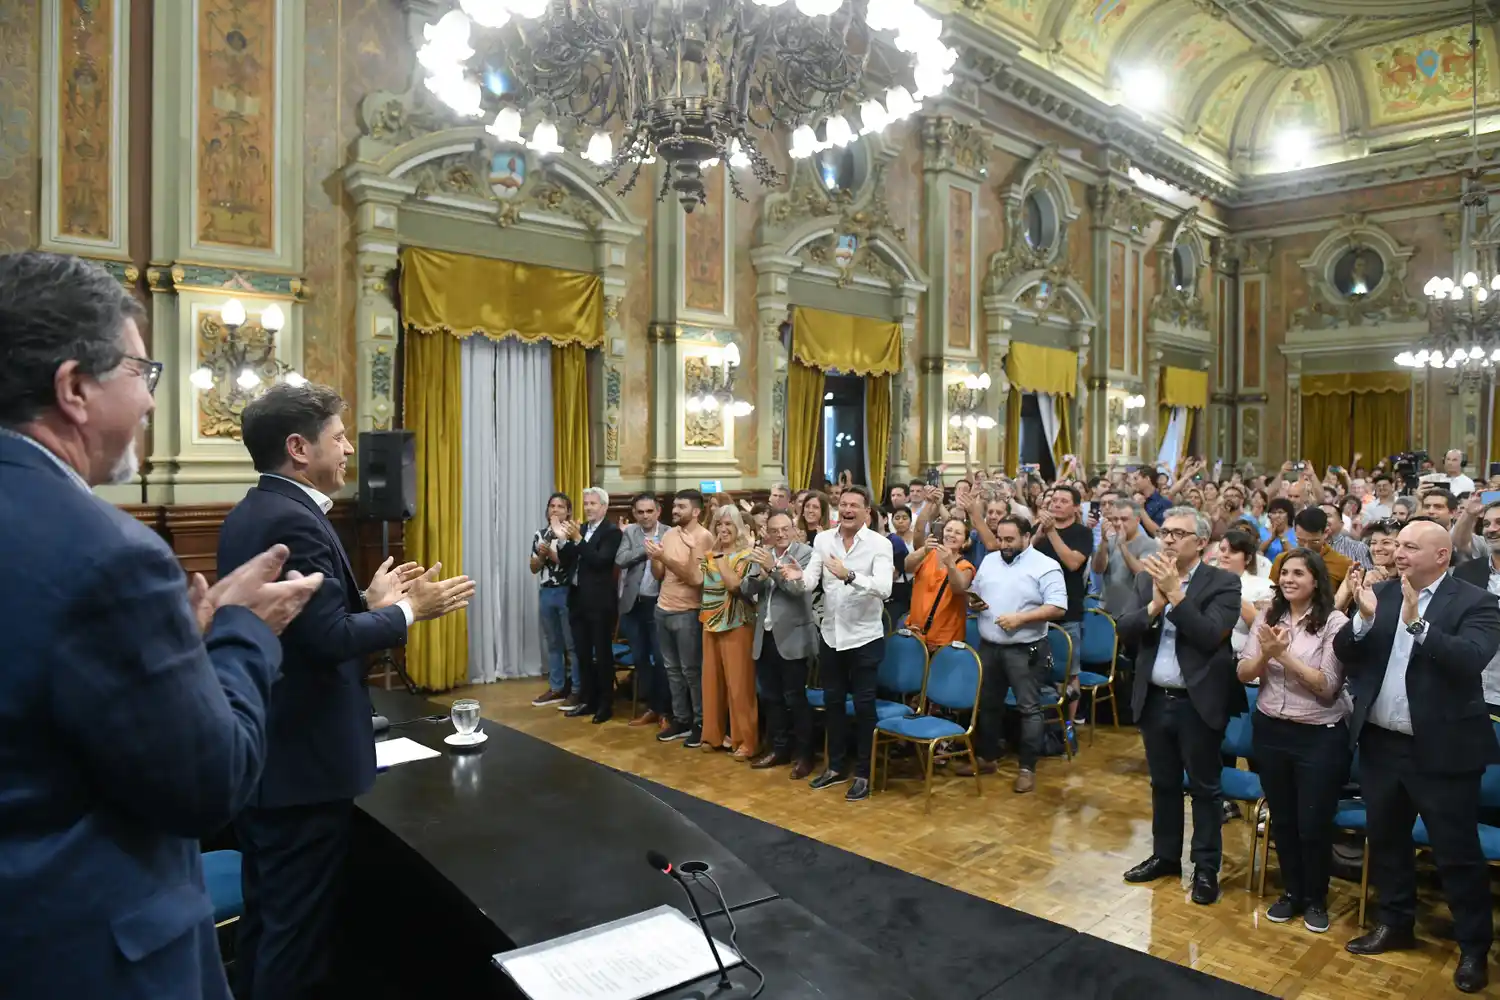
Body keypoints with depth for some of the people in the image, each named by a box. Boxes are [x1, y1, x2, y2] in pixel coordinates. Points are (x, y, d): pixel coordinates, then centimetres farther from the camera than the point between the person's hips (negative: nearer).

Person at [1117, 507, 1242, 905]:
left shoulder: (1223, 583, -10)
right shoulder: (1147, 579, 3)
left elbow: (1212, 636, -22)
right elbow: (1124, 629, -5)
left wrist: (1176, 594, -24)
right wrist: (1155, 604, -21)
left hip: (1198, 702, -4)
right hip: (1154, 699, 5)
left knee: (1204, 787, 9)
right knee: (1163, 783, 18)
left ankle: (1206, 867, 23)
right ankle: (1165, 855, 34)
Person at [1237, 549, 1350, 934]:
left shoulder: (1334, 623, -12)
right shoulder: (1267, 617, 0)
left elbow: (1327, 686, -17)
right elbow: (1244, 674, -1)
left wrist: (1284, 655, -23)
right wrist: (1266, 653, -19)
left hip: (1320, 736, -4)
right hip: (1270, 730, 4)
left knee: (1313, 824, 8)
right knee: (1281, 819, 16)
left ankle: (1316, 899, 31)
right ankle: (1291, 892, 35)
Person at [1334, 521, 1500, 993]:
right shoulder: (1382, 592, 3)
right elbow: (1344, 654, -3)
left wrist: (1417, 623, -34)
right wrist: (1364, 618, -19)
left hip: (1441, 749, -5)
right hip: (1380, 742, 5)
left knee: (1457, 851, 8)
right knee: (1385, 838, 19)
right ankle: (1394, 922, 37)